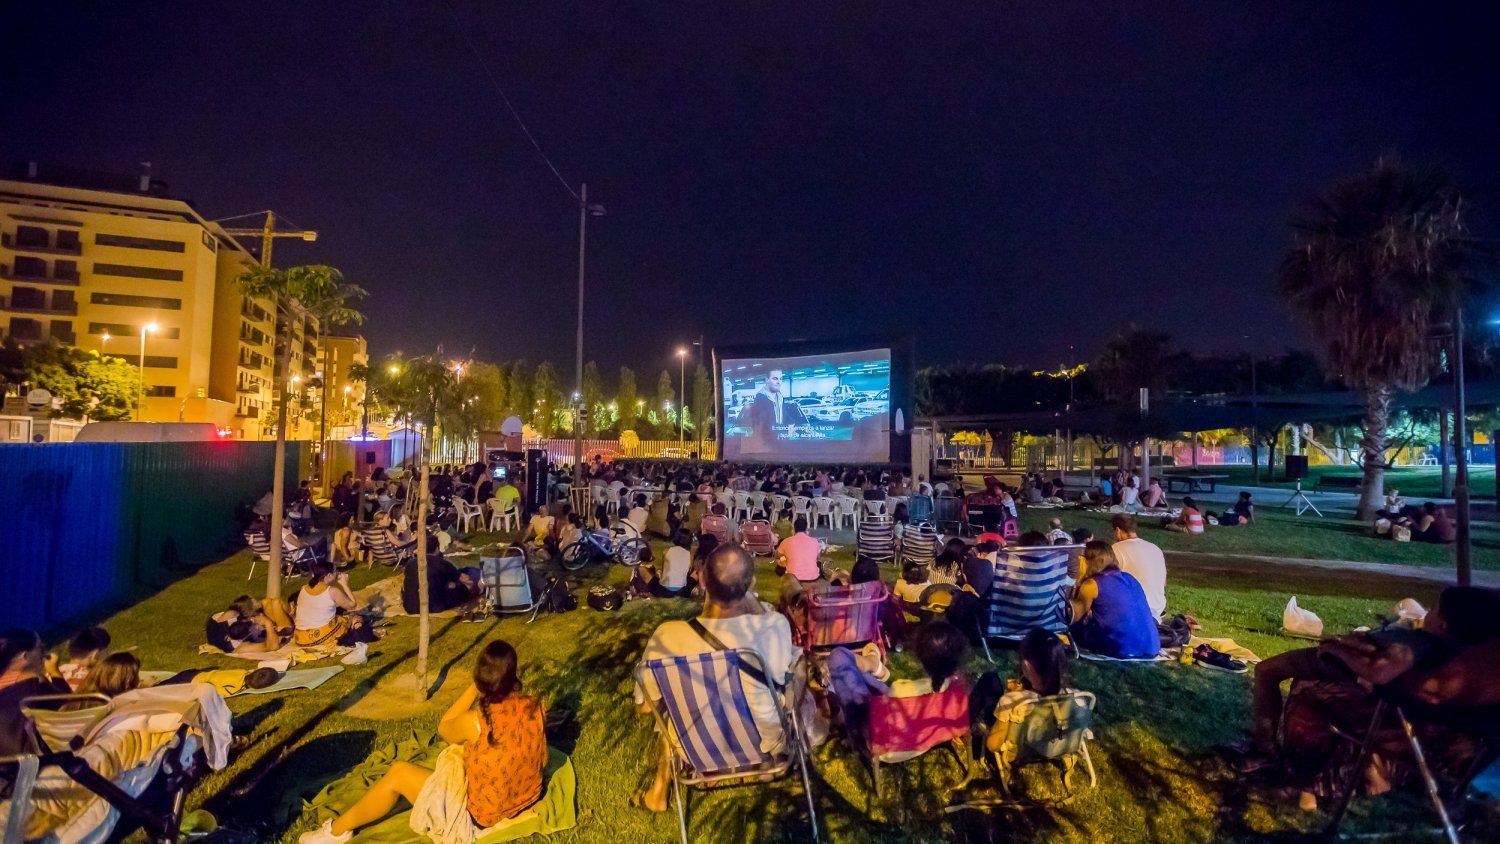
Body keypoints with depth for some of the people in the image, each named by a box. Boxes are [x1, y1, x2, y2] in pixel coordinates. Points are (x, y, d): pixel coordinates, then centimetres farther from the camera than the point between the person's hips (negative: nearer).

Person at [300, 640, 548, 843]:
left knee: (399, 773, 8)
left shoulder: (475, 720, -26)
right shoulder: (535, 708, -15)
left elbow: (443, 729, -1)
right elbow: (542, 760, 2)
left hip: (483, 815, -5)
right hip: (527, 799, 6)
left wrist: (474, 687, -5)